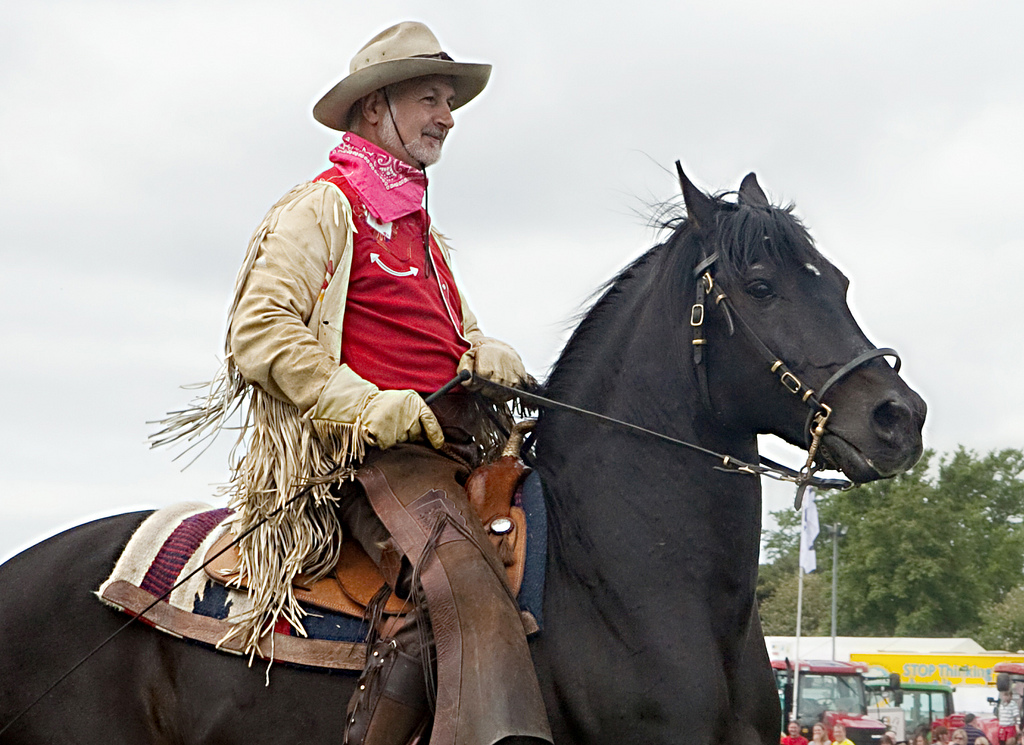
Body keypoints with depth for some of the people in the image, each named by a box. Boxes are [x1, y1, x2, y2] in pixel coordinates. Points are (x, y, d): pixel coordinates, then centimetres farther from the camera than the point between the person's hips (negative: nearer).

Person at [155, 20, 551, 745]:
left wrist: (489, 356, 6)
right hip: (377, 454, -10)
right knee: (469, 590, -34)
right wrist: (366, 406, -18)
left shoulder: (423, 232, 31)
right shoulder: (326, 205, 3)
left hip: (449, 451, 10)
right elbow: (260, 330, -8)